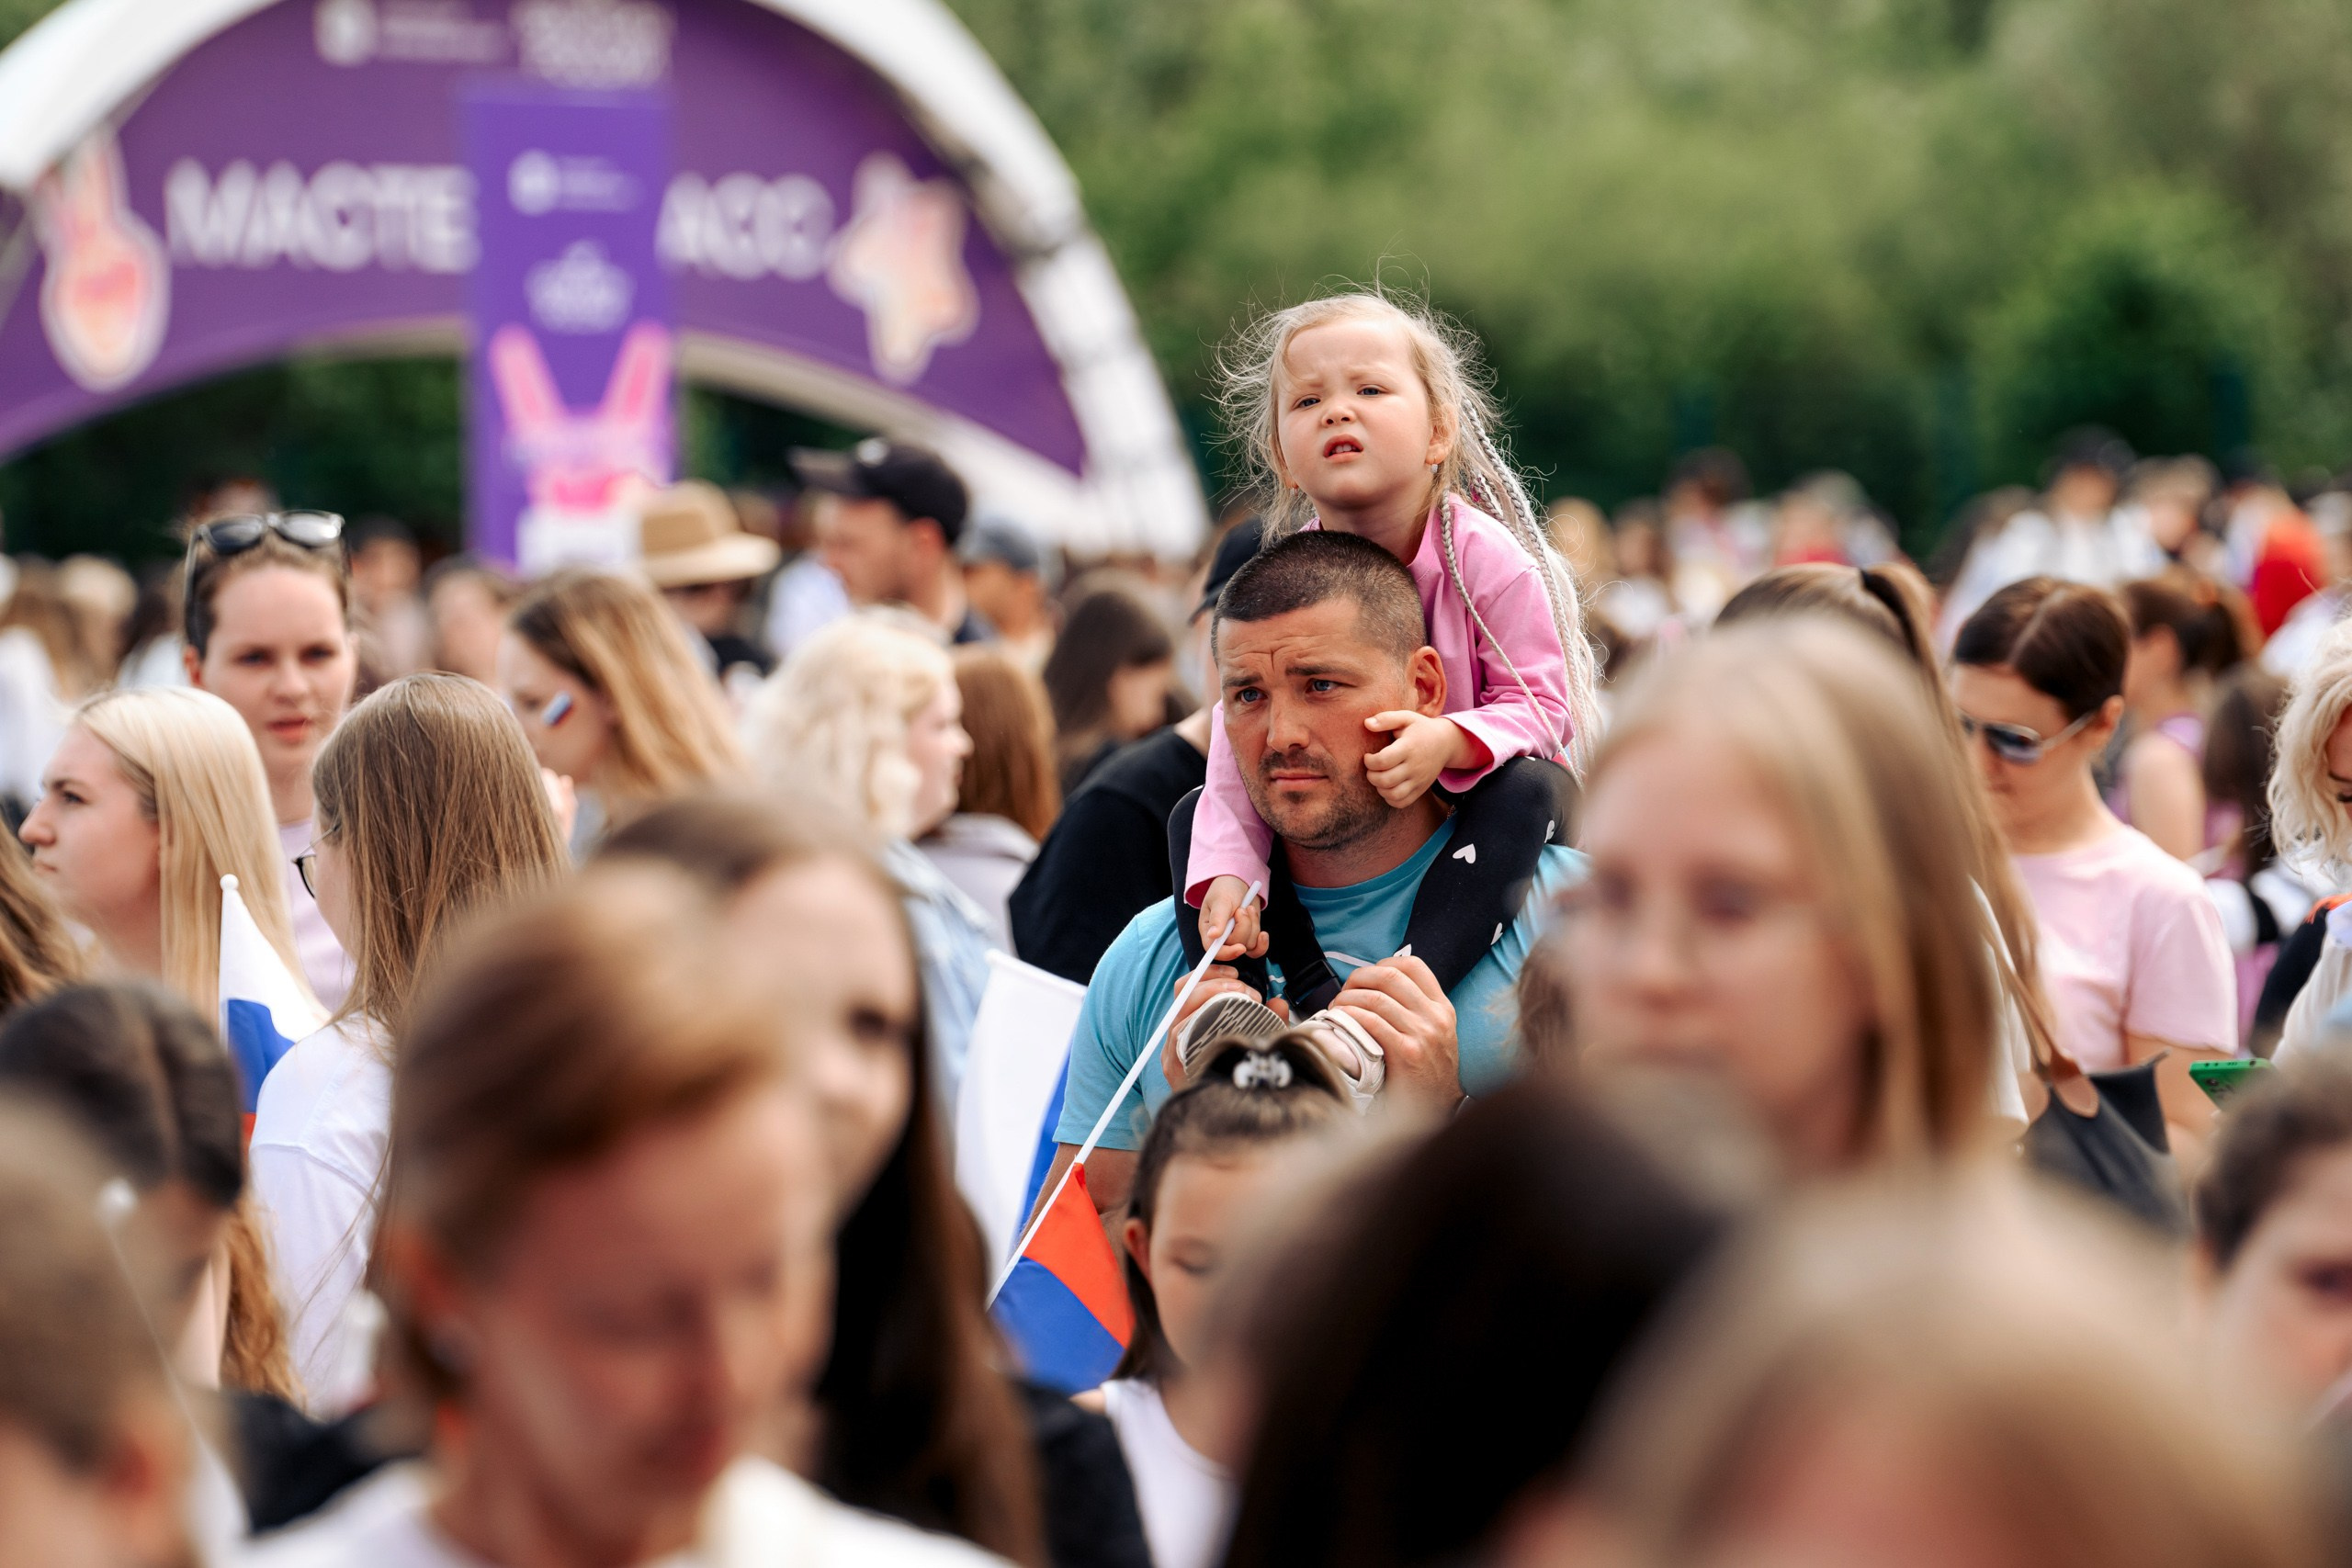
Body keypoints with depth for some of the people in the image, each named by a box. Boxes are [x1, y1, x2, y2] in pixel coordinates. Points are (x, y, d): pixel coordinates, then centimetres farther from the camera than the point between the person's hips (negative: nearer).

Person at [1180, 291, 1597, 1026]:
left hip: (1472, 796, -3)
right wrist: (1226, 875, -32)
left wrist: (1449, 742, -40)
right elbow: (1240, 752, -15)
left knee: (1524, 786, -35)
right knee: (1194, 814, -12)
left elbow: (1540, 706, -19)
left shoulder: (1489, 564, -19)